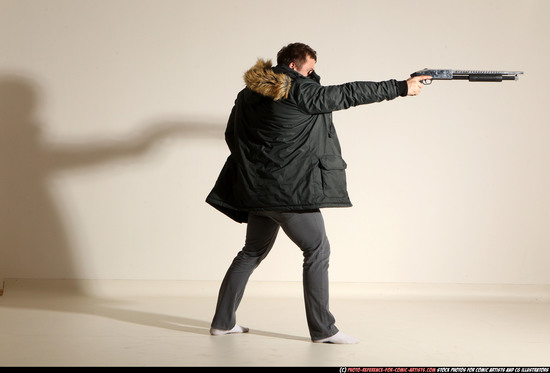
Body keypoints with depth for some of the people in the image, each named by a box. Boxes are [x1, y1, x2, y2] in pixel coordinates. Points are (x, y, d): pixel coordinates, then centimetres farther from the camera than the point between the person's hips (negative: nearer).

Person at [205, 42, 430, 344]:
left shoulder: (249, 93, 11)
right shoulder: (299, 92, -11)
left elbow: (231, 135, 17)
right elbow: (349, 94, -8)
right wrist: (402, 88, -1)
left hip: (255, 188, 8)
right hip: (289, 189, -8)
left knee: (253, 252, 18)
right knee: (317, 250, 0)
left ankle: (223, 321, 20)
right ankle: (322, 329, 1)